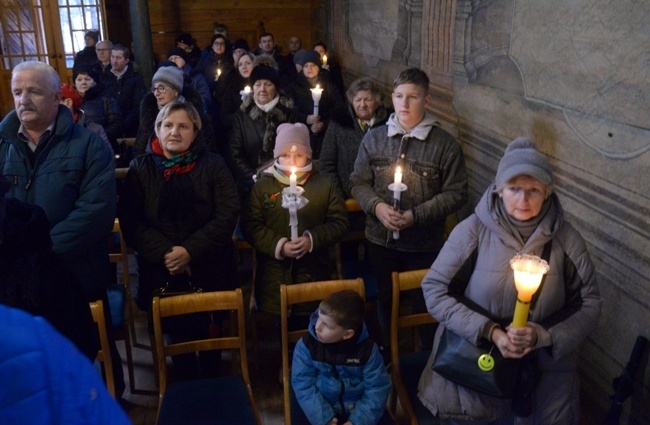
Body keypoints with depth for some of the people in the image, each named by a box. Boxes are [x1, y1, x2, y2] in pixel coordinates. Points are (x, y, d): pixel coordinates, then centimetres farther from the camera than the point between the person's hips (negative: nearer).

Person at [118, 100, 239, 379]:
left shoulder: (213, 165, 2)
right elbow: (130, 221, -3)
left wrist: (190, 250, -16)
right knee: (178, 333, 5)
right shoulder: (140, 168, 5)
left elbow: (227, 215, -7)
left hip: (209, 270, 0)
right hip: (161, 272, 1)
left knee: (207, 333, 6)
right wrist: (165, 253, -17)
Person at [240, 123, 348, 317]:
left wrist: (312, 240, -15)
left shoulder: (323, 184, 4)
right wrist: (278, 246, -16)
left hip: (314, 274, 1)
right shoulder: (262, 186, 2)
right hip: (273, 276, 0)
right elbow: (250, 225, -2)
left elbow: (340, 222, 1)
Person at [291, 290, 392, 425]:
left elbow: (377, 388, -11)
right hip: (321, 408, 0)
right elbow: (303, 385, -13)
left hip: (358, 407, 0)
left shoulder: (367, 348, -14)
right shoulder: (307, 344, -14)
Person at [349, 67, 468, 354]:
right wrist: (377, 206, -15)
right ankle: (386, 353, 43)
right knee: (385, 299, 21)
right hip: (381, 239, 3)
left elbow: (456, 193, -11)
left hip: (426, 243, -3)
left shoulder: (445, 144, -9)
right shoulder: (374, 139, 0)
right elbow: (358, 182, 4)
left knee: (425, 303, 12)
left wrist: (417, 215, -20)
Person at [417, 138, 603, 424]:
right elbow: (433, 288, -10)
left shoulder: (566, 239, -8)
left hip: (544, 355, 2)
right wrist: (489, 331, -17)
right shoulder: (473, 230, -13)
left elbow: (590, 305, 0)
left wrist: (543, 336, -15)